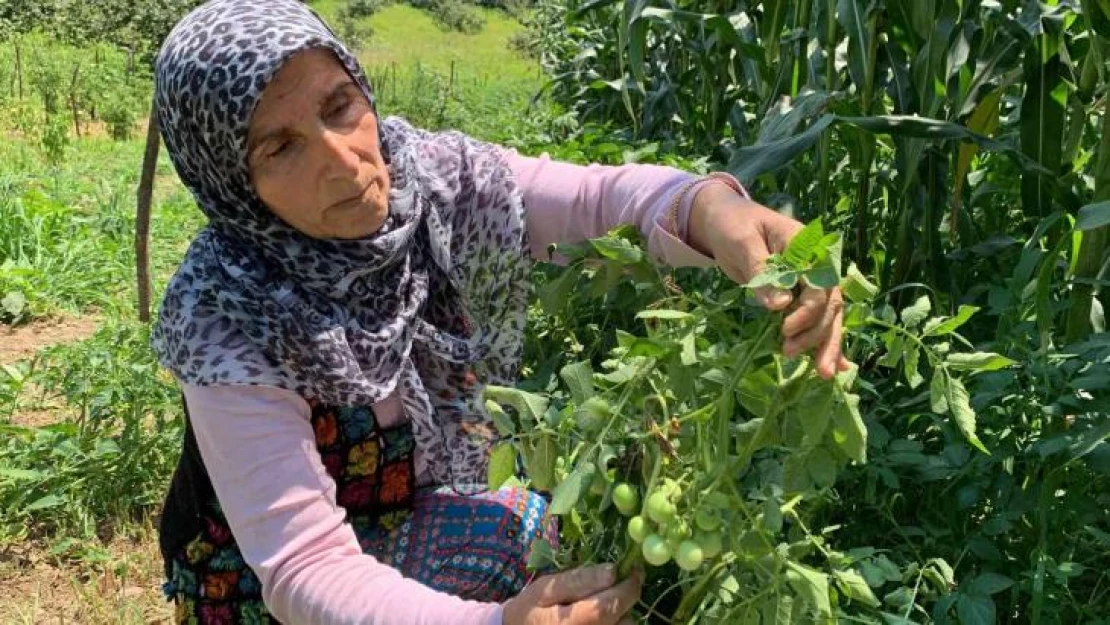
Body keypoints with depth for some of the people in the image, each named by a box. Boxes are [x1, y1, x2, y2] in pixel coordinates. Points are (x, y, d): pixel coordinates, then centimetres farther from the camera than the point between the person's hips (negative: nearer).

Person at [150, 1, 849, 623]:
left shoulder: (427, 174, -16)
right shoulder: (229, 320, -29)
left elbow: (599, 195, -23)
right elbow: (304, 567, -32)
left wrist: (708, 206, -46)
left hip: (439, 513, 5)